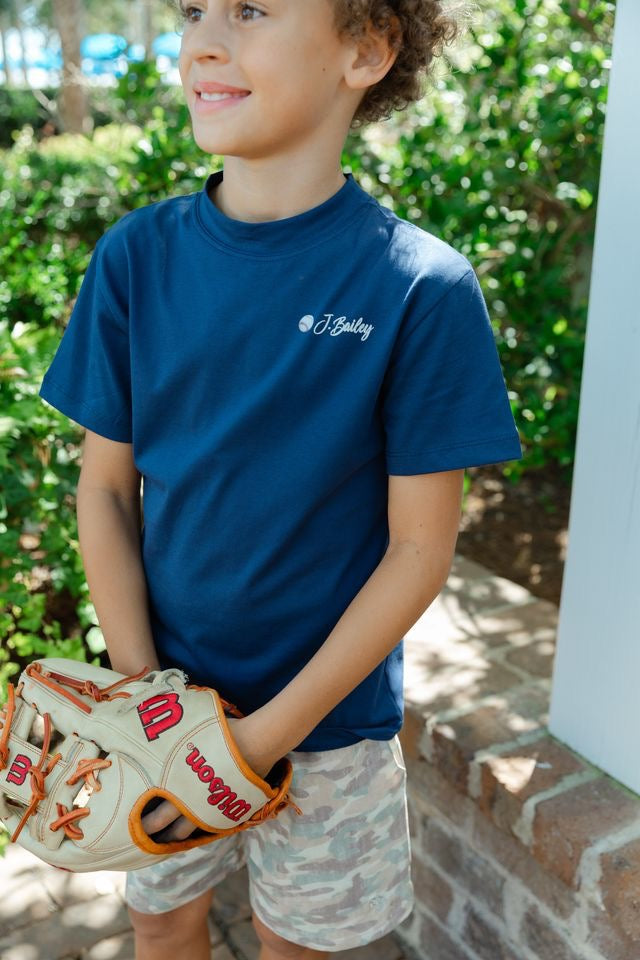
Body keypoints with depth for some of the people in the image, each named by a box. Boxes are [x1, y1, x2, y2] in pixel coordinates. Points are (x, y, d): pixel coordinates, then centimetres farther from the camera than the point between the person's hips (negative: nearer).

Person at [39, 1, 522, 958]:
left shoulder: (421, 286, -18)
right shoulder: (138, 254, -8)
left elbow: (420, 548, -14)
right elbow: (105, 490, -3)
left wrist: (268, 733, -15)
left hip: (327, 715, -2)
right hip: (166, 691, 3)